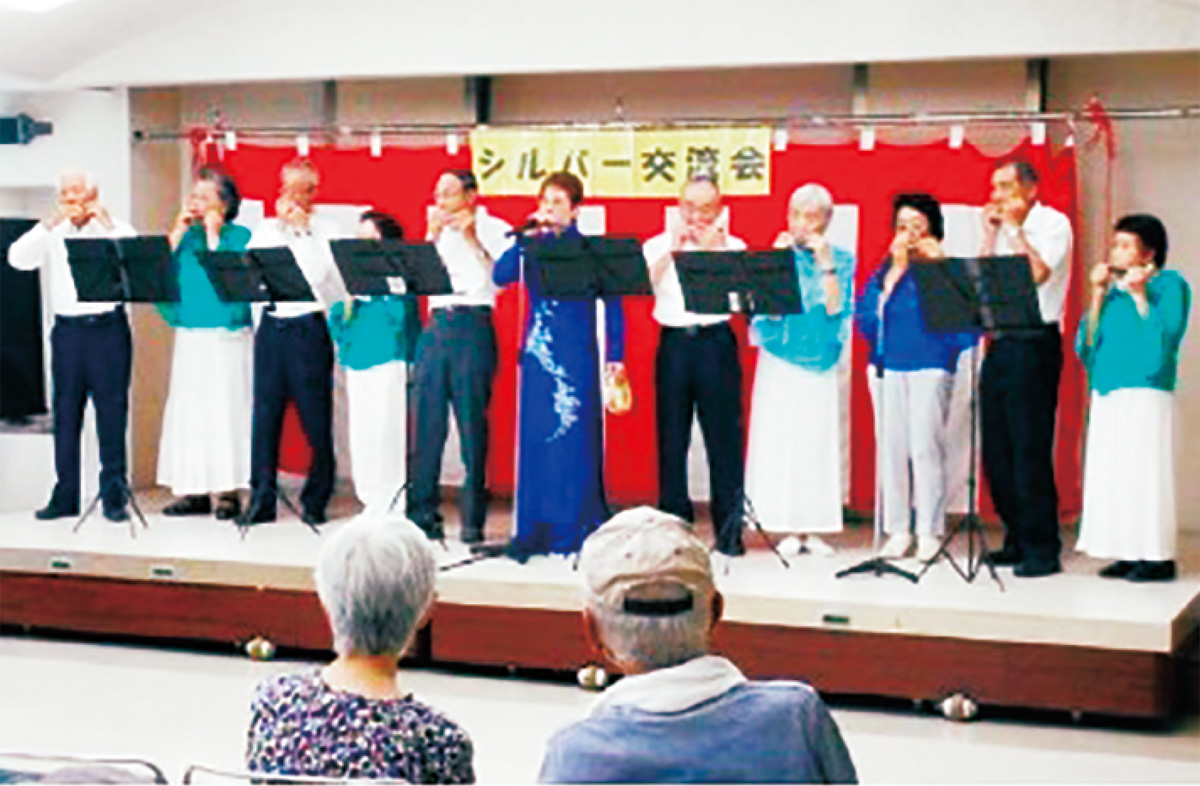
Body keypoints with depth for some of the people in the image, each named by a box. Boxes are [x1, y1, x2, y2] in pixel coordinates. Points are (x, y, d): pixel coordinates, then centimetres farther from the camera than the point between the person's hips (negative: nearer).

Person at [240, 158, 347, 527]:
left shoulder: (325, 234, 2)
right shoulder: (266, 230, 14)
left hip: (309, 327, -3)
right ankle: (261, 499, 7)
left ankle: (316, 499, 8)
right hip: (272, 327, 3)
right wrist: (281, 223, -2)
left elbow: (321, 277, -13)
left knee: (315, 417, -2)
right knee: (265, 411, 1)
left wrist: (301, 231, -10)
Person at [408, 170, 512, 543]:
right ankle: (422, 514, 9)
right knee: (426, 422, 3)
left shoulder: (495, 229, 3)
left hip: (473, 327, -5)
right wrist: (433, 236, -1)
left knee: (472, 424, -4)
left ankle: (473, 520, 2)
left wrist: (472, 237, -12)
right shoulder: (438, 230, 17)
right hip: (436, 326, 5)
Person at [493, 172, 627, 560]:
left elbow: (612, 302, 0)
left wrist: (615, 356, -5)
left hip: (577, 356, -3)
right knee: (535, 438, 4)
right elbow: (501, 275, -7)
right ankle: (535, 531, 10)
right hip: (538, 352, 3)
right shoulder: (531, 246, 8)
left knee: (574, 438, -3)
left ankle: (577, 530, 3)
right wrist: (526, 237, -11)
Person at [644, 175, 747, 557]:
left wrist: (712, 249, -9)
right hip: (673, 343, 2)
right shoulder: (659, 245, 12)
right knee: (671, 437, 4)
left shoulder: (733, 247, 8)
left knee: (723, 437, -3)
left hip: (716, 343, -1)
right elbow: (643, 282, -6)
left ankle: (729, 531, 2)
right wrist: (673, 250, -8)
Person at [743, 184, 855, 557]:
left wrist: (825, 262, -12)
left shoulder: (840, 260, 6)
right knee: (779, 440, -4)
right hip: (779, 362, 0)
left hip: (819, 361, 0)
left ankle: (812, 528, 2)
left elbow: (834, 307, -8)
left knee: (817, 441, -3)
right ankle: (789, 528, 0)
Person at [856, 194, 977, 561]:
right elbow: (866, 316, 1)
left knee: (925, 448, -8)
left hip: (929, 367, -3)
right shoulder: (884, 270, 14)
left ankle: (929, 533, 0)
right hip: (886, 366, 4)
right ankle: (897, 531, 11)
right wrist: (893, 273, -4)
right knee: (891, 448, 3)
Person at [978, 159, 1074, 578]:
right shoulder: (1001, 228, 17)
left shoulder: (1053, 223, -3)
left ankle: (1042, 550, -3)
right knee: (996, 450, 8)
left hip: (1034, 343, -8)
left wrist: (1014, 228, -10)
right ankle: (1017, 539, 18)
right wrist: (991, 233, 5)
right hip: (998, 343, 8)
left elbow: (1038, 272, -18)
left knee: (1030, 450, -9)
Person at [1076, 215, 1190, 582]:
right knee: (1111, 472, 5)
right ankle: (1128, 553, 10)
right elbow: (1088, 341, 9)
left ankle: (1157, 556, -3)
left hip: (1146, 396, -6)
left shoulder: (1170, 285, 0)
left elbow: (1163, 340, -13)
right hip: (1107, 394, 6)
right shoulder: (1113, 287, 16)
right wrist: (1098, 294, 3)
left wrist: (1140, 295, -13)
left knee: (1144, 471, -8)